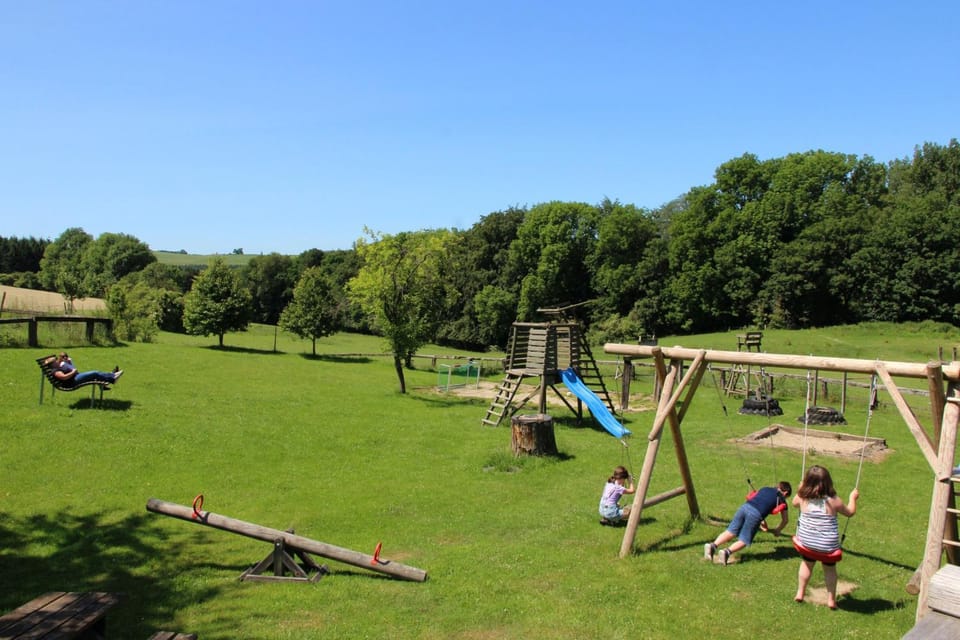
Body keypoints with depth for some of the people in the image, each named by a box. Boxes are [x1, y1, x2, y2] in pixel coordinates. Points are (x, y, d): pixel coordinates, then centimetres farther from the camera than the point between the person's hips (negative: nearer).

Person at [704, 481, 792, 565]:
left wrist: (762, 521, 51)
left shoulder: (764, 489, 33)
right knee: (744, 541, 3)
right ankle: (727, 552, -22)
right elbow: (785, 520, 31)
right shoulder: (782, 500, 22)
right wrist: (777, 531, 48)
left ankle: (713, 545, -13)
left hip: (744, 506, 4)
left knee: (730, 532, 8)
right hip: (756, 514, -4)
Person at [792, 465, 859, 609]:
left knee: (806, 564, 23)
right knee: (830, 568, 19)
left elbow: (794, 503, 13)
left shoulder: (803, 498, -13)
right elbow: (850, 512, 1)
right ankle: (831, 599, 27)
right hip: (828, 545, -2)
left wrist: (799, 490, 28)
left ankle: (800, 593, 31)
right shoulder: (834, 501, -18)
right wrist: (853, 498, 16)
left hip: (806, 542, 2)